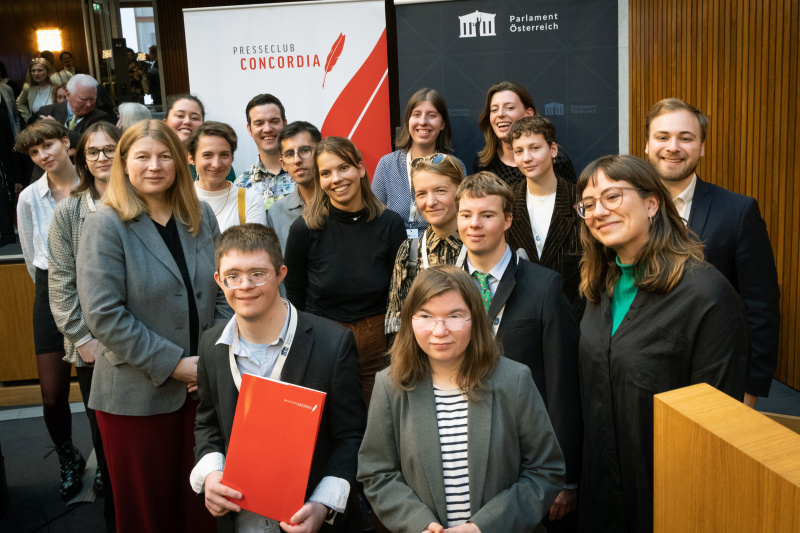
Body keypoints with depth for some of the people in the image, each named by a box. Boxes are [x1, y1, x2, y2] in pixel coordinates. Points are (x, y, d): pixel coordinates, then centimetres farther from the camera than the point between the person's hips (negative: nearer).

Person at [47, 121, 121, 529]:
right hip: (91, 346, 1)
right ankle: (115, 514, 28)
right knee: (104, 433, 11)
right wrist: (83, 338, -4)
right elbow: (60, 282, 1)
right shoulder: (68, 212, 2)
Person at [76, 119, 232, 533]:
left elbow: (223, 292, 8)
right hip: (137, 394, -4)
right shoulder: (106, 225, -8)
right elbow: (104, 315, -16)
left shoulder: (201, 217, 6)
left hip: (202, 386, 4)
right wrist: (172, 363, -17)